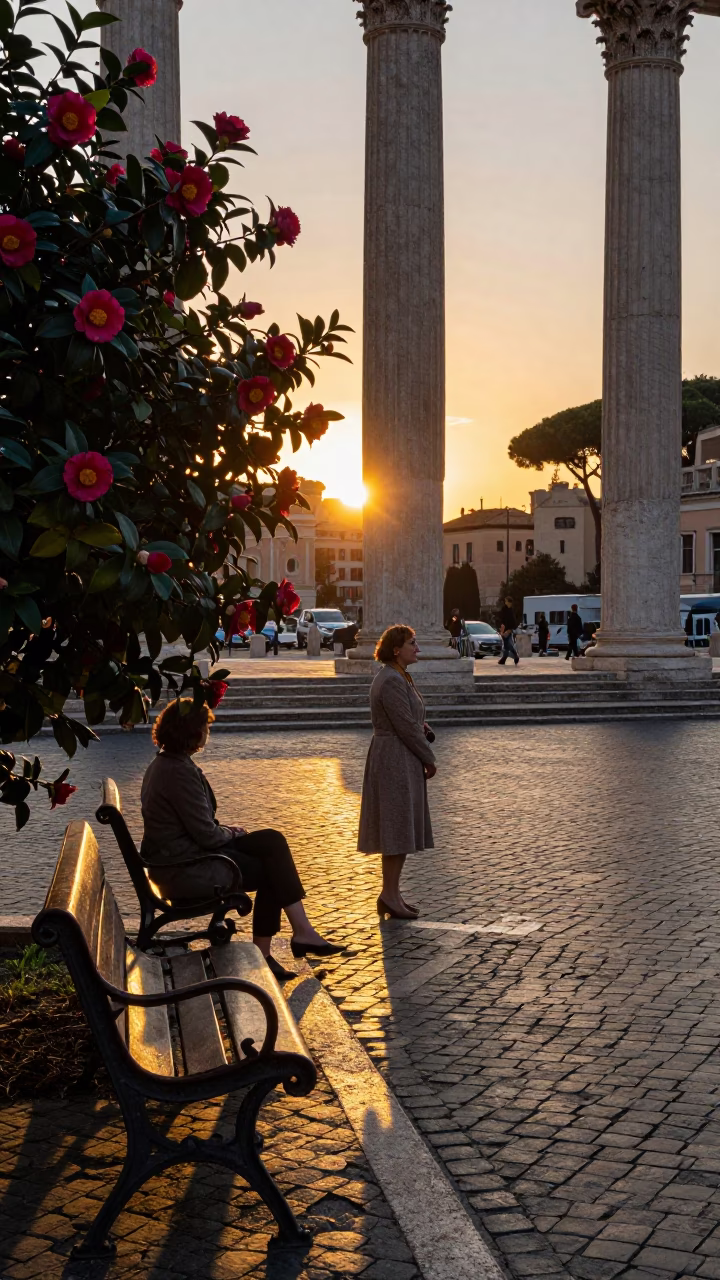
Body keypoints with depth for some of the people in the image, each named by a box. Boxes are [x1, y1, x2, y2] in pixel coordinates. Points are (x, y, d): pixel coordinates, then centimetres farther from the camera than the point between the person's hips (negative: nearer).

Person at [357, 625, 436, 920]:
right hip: (397, 761, -11)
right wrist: (429, 759, -10)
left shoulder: (397, 677, 14)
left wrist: (421, 726, 1)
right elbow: (406, 727, -20)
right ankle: (389, 896, 0)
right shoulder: (392, 681, -19)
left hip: (394, 760, 11)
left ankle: (391, 893, 21)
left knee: (398, 829, 14)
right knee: (398, 828, -6)